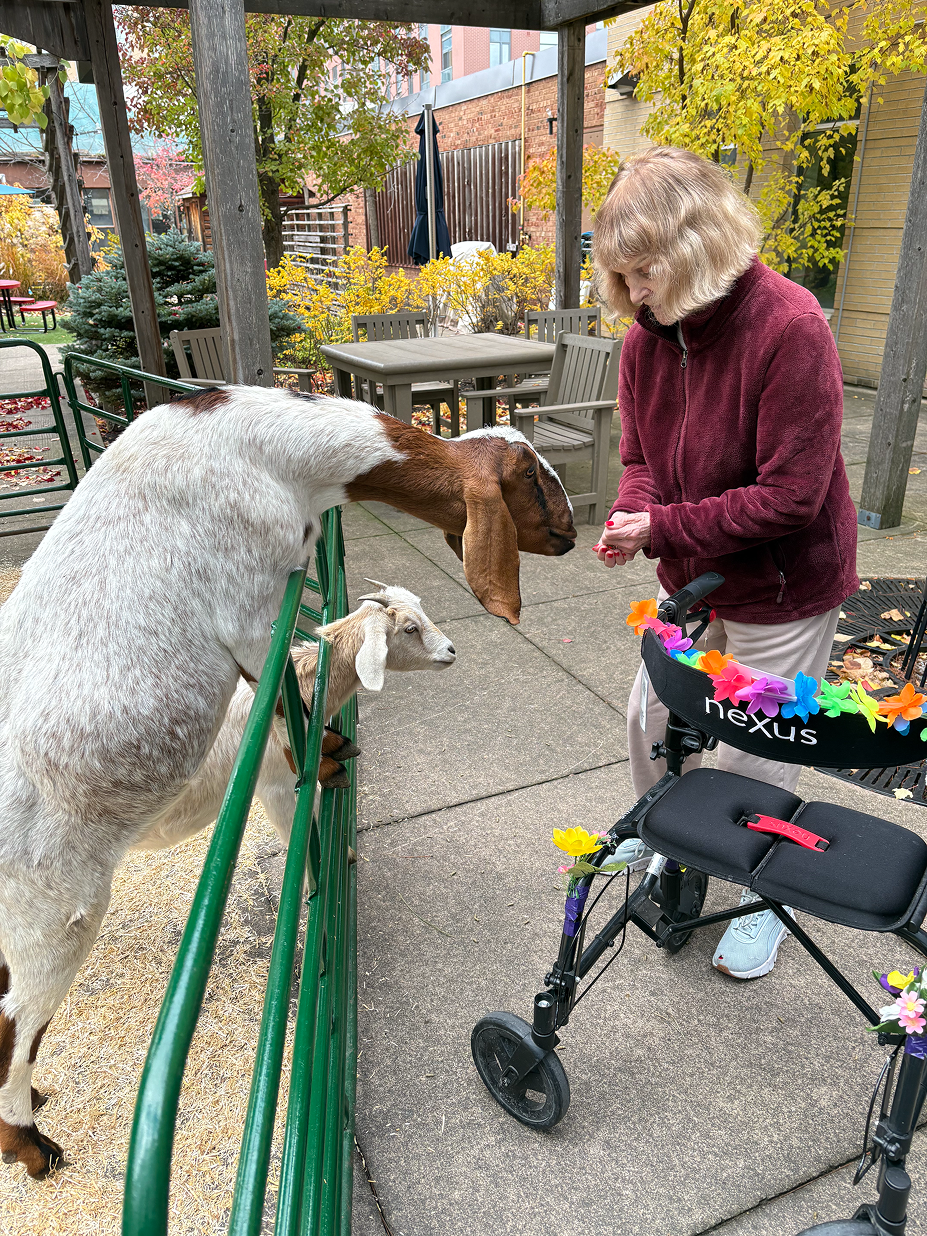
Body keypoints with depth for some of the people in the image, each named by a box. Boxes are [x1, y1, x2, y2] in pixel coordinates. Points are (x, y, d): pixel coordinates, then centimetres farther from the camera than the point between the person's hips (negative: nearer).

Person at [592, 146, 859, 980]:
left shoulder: (790, 328, -25)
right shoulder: (649, 335, -3)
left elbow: (790, 495, -27)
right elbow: (642, 457, 4)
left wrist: (664, 528, -25)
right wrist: (632, 517, -18)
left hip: (782, 592, -7)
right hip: (692, 578, 7)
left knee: (754, 757, 6)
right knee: (653, 717, 20)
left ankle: (767, 900, 34)